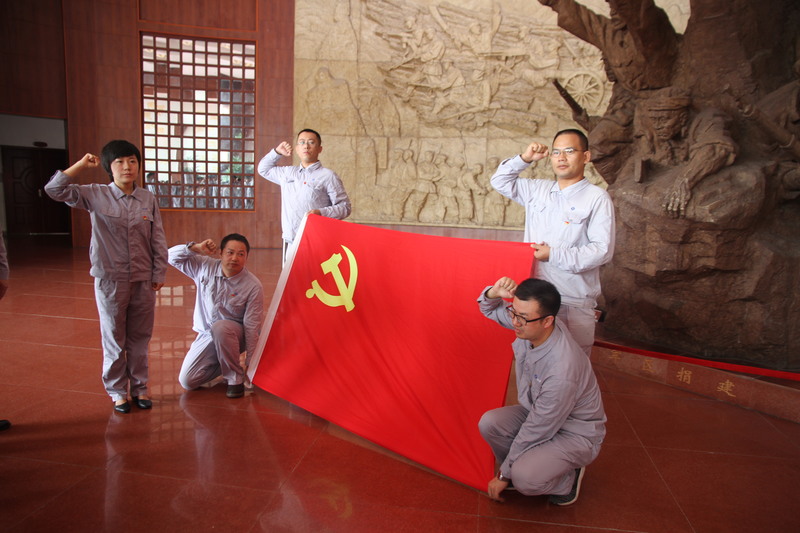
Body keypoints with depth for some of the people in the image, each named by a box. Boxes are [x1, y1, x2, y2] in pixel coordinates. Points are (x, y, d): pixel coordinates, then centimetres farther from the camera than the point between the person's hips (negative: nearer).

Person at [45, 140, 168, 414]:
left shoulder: (148, 199, 1)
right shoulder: (95, 195, -2)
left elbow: (158, 240, 3)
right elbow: (54, 189, -8)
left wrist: (159, 274, 2)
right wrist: (81, 165, -10)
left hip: (143, 279, 2)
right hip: (110, 280, -1)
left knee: (140, 338, 12)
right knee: (114, 339, 9)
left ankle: (139, 388, 26)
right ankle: (117, 391, 24)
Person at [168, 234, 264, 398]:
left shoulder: (253, 286, -18)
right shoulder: (205, 266, -6)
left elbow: (252, 326, -17)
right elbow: (172, 256, 1)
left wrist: (250, 364, -16)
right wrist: (196, 247, -18)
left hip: (234, 334, -4)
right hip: (206, 335, 4)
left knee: (220, 328, -39)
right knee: (187, 382, -8)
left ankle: (235, 379, -18)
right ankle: (221, 364, 22)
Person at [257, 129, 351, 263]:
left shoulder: (328, 176, 2)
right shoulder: (287, 173, 20)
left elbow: (344, 207, -2)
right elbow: (263, 169, 38)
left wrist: (321, 212, -18)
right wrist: (276, 152, 24)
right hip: (289, 242, 5)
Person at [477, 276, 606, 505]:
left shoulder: (562, 373, -38)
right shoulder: (530, 325, -19)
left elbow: (534, 432, -26)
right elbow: (489, 309, 1)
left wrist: (504, 475, -12)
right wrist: (494, 292, -25)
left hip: (576, 432, -7)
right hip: (538, 413, 7)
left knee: (525, 480, -28)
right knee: (489, 423, -18)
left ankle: (569, 478, 5)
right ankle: (520, 467, 9)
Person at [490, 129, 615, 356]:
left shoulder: (597, 198, -8)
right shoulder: (538, 190, 9)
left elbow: (603, 250, -15)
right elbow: (500, 181, 18)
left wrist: (554, 255, -17)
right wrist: (524, 159, 4)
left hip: (575, 302, -5)